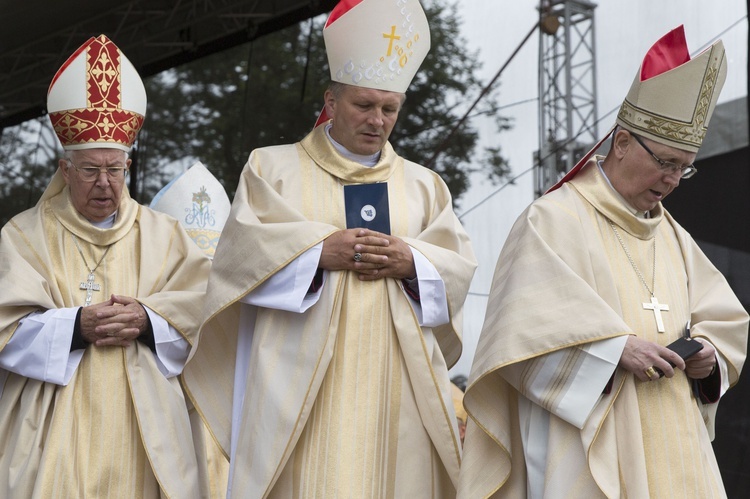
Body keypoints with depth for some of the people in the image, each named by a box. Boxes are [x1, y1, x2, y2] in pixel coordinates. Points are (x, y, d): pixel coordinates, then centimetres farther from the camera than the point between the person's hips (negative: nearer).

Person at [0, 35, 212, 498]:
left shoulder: (161, 233, 12)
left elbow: (202, 310, 3)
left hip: (140, 422, 2)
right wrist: (76, 325, -18)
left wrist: (147, 322, -14)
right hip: (56, 431, -1)